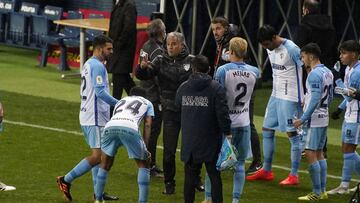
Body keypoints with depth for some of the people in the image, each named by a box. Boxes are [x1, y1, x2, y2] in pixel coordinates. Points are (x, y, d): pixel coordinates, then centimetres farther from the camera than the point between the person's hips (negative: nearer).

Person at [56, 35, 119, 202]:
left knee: (98, 154, 12)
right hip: (95, 118, -11)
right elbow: (100, 92, -23)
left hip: (87, 116, 11)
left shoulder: (89, 64, 17)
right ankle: (66, 180, -7)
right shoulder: (97, 66, -14)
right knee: (97, 155, -10)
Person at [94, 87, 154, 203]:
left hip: (110, 127, 3)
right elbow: (147, 125, 18)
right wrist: (145, 148, 14)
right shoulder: (147, 103, 32)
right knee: (143, 166, 18)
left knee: (105, 166, 24)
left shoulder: (121, 101, 41)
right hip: (130, 128, -3)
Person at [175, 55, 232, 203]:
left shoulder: (183, 88, 4)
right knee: (214, 175, 3)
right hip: (210, 141, -3)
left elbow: (177, 104, 22)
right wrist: (227, 133, -7)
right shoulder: (215, 88, -10)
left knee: (190, 176, 9)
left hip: (189, 142, 3)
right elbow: (222, 113, -14)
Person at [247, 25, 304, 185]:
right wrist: (276, 89, 18)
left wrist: (306, 98, -16)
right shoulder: (271, 50, 8)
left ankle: (294, 175, 1)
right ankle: (266, 171, 21)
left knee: (293, 134, -4)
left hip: (290, 97, -9)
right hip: (276, 95, 9)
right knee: (267, 130, 11)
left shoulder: (291, 49, -18)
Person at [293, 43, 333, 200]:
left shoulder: (314, 74, -16)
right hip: (324, 118, 10)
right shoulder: (327, 72, 12)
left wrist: (303, 119, -22)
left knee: (310, 154, -7)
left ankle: (317, 193, -7)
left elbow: (315, 99, -23)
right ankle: (323, 191, 16)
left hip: (313, 119, -10)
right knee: (319, 153, 14)